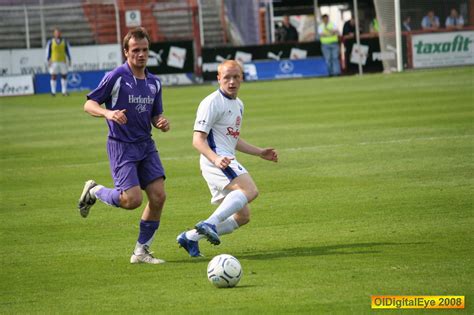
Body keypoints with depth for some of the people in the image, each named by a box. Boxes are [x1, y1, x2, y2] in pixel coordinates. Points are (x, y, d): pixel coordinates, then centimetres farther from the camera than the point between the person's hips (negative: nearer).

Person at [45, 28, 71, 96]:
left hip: (63, 61, 2)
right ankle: (53, 92, -2)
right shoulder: (50, 42, 4)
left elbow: (68, 51, 13)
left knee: (64, 76, 1)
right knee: (53, 76, -5)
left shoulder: (64, 42, 9)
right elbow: (48, 52, 5)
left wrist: (69, 60, 8)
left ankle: (64, 91, 7)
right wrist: (48, 60, -2)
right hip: (54, 62, -2)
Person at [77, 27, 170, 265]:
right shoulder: (116, 77, -11)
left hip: (146, 145, 6)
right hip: (121, 146, -6)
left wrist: (162, 123, -5)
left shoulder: (153, 82, 9)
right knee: (132, 199, -16)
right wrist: (108, 113, -26)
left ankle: (141, 251, 8)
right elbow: (89, 104, -7)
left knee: (158, 196, -5)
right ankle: (93, 192, 14)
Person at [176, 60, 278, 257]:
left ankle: (191, 237, 11)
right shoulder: (212, 103, -9)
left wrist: (260, 152, 26)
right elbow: (198, 140, -15)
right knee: (249, 190, -31)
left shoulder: (238, 104, 20)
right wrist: (216, 159, -31)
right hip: (216, 161, -10)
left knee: (242, 216, 10)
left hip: (227, 162, 10)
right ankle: (210, 224, -38)